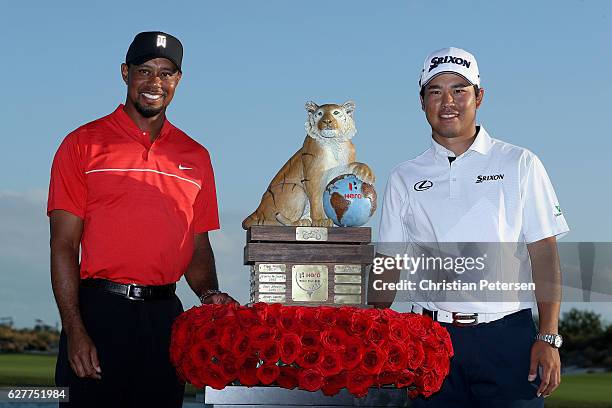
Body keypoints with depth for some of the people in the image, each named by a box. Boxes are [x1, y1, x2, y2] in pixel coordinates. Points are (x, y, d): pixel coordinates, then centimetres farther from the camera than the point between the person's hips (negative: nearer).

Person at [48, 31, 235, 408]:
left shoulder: (195, 157, 13)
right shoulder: (84, 144, 2)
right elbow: (64, 245, -3)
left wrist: (209, 293, -4)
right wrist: (74, 330, -12)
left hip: (165, 316, 4)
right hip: (99, 309, -3)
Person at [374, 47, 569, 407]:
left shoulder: (520, 165, 7)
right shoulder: (405, 179, 13)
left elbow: (544, 255, 2)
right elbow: (389, 264, 12)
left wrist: (549, 337, -6)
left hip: (507, 337, -2)